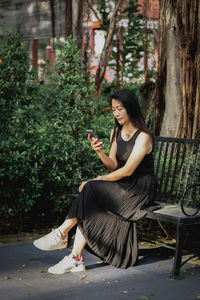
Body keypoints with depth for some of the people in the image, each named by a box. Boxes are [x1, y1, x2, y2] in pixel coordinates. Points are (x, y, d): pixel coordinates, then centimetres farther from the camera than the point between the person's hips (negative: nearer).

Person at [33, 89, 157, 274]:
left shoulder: (143, 137, -13)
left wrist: (99, 180, -15)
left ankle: (62, 233, -22)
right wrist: (100, 152, -15)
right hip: (120, 187, 6)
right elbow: (113, 166, 4)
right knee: (89, 210, -23)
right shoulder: (115, 132, 10)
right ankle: (76, 259, -25)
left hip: (139, 191, -6)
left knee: (90, 190, -28)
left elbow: (127, 170, -17)